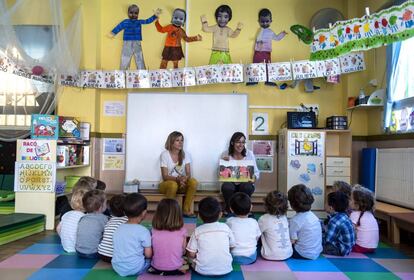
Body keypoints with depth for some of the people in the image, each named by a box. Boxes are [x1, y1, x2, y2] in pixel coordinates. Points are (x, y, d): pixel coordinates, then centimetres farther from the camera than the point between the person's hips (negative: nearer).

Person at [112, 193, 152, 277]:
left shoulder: (119, 229, 1)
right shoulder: (143, 231, -16)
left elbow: (122, 250, 11)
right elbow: (148, 255, -12)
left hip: (117, 268, 5)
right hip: (135, 269, -5)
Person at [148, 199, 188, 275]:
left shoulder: (154, 231, -13)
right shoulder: (182, 231, -17)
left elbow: (151, 252, -2)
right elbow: (183, 252, -5)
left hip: (156, 268, 3)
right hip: (175, 269, -3)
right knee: (187, 262, 28)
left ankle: (159, 272, 10)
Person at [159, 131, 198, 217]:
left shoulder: (185, 155, 1)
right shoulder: (165, 155, -10)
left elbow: (188, 173, -7)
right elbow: (165, 176, -15)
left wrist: (185, 178, -32)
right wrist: (177, 179, -34)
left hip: (181, 184, 3)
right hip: (167, 183, -3)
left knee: (193, 182, -27)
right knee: (173, 184, -37)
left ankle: (186, 210, -16)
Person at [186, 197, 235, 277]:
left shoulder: (197, 231, -9)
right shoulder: (225, 227, -6)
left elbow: (191, 254, -7)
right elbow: (232, 246, 6)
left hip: (203, 271, 0)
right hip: (225, 270, 1)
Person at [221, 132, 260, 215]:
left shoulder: (249, 154, -1)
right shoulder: (225, 155, 0)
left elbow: (256, 172, 1)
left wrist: (254, 177, -22)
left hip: (245, 183, 0)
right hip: (231, 183, 0)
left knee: (247, 187, -34)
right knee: (227, 187, -34)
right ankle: (228, 208, -2)